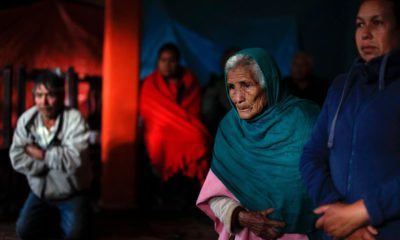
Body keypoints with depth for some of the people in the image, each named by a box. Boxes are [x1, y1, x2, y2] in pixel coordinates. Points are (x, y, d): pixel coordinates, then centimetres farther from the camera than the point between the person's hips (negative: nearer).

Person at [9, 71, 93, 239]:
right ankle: (52, 219, 17)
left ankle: (63, 219, 13)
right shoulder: (26, 120, -6)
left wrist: (41, 154, -20)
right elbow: (17, 160, -14)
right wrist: (56, 158, -19)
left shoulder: (74, 119, -17)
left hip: (72, 195, -3)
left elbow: (73, 159, -29)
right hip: (40, 194, 4)